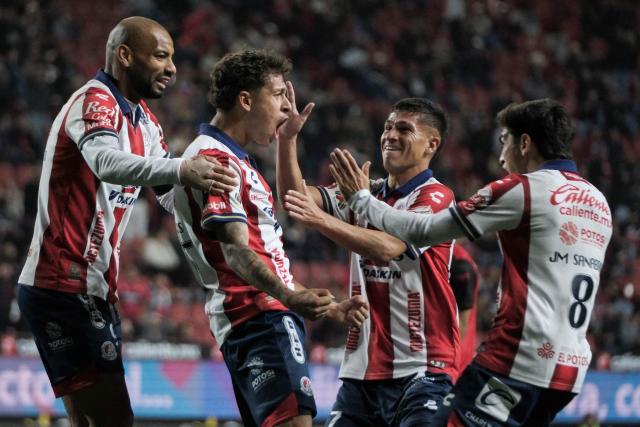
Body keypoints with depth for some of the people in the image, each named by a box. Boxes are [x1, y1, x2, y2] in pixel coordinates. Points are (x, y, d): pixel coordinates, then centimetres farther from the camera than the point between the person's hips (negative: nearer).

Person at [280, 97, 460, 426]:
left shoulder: (436, 197, -6)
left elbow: (388, 247, -22)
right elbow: (294, 196, 5)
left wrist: (323, 221, -31)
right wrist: (287, 138, -7)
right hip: (361, 369, 6)